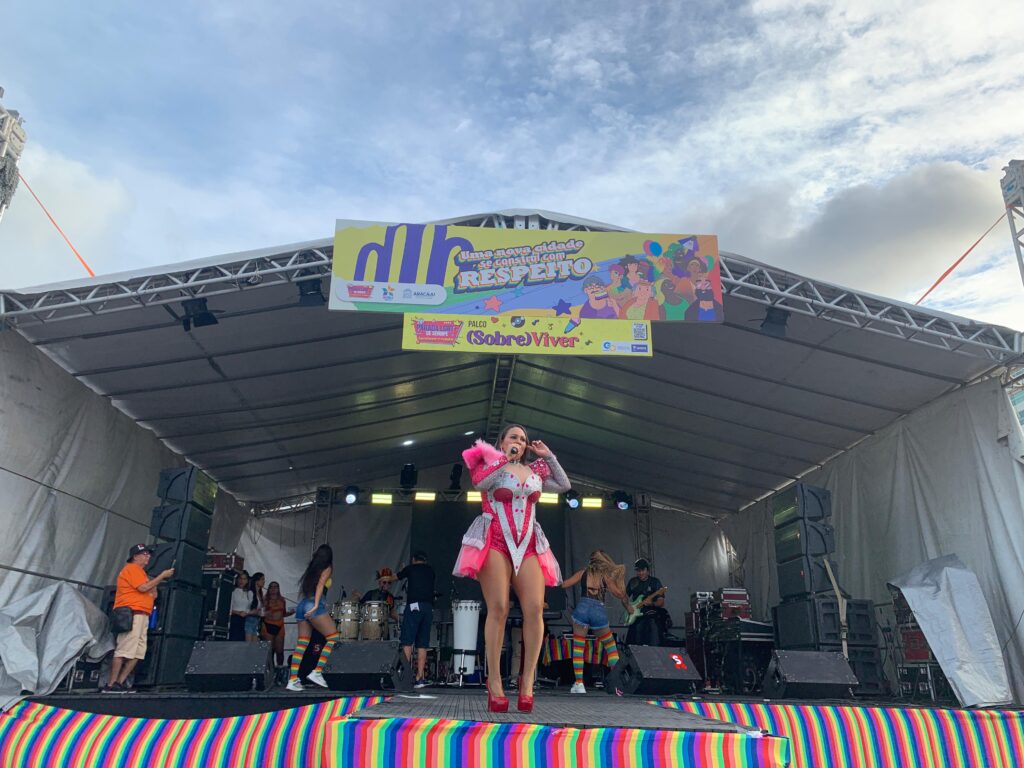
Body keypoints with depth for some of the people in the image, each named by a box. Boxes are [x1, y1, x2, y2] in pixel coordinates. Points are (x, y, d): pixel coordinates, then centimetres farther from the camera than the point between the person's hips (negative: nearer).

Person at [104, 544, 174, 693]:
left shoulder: (141, 571, 27)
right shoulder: (132, 568, -1)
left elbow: (152, 595, 25)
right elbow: (143, 588, -14)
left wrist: (154, 585, 7)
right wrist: (162, 576, -8)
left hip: (142, 616, 10)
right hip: (131, 614, -10)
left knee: (138, 652, 4)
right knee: (124, 650, -13)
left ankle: (120, 683, 6)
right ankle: (111, 685, -11)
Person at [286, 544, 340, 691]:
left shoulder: (311, 568, 23)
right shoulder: (327, 568, 5)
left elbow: (304, 588, 19)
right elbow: (320, 585, -10)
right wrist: (316, 605, -19)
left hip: (302, 605, 7)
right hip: (314, 605, -7)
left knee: (302, 643, 6)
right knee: (333, 637, -5)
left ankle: (292, 680, -1)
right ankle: (317, 672, -14)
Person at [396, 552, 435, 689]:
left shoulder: (410, 568, 10)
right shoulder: (431, 570, 17)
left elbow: (398, 576, 28)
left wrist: (402, 569, 51)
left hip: (414, 606, -4)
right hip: (429, 607, 4)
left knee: (407, 642, -4)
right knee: (422, 645, 5)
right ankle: (420, 678, 2)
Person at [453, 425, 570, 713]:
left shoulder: (534, 470, 20)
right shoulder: (492, 463, 8)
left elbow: (564, 485, 25)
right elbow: (480, 482, -13)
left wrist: (549, 456, 20)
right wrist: (505, 457, -7)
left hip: (528, 545, 4)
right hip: (496, 543, -4)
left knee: (535, 609, -11)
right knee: (498, 609, -13)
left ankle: (528, 680, -3)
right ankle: (494, 682, -6)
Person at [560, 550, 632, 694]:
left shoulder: (583, 572, 14)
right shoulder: (606, 575, 13)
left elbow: (564, 584, 12)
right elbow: (620, 594, 7)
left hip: (582, 608, -1)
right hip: (599, 612, 1)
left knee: (578, 647, 8)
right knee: (610, 645, 19)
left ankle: (579, 684, 1)